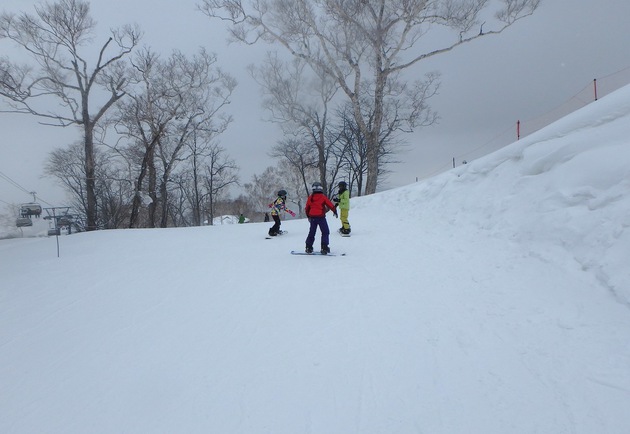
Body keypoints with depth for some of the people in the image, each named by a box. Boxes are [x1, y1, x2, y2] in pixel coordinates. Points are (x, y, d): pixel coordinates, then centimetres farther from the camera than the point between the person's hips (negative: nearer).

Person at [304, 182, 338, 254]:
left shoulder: (310, 197, 4)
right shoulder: (323, 197, -7)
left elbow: (307, 208, 13)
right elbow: (330, 205, -3)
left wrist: (308, 216, 28)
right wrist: (335, 211, 13)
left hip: (312, 217, 4)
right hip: (321, 217, -4)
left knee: (312, 232, 15)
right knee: (325, 232, 3)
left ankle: (308, 247, 15)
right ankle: (324, 248, -7)